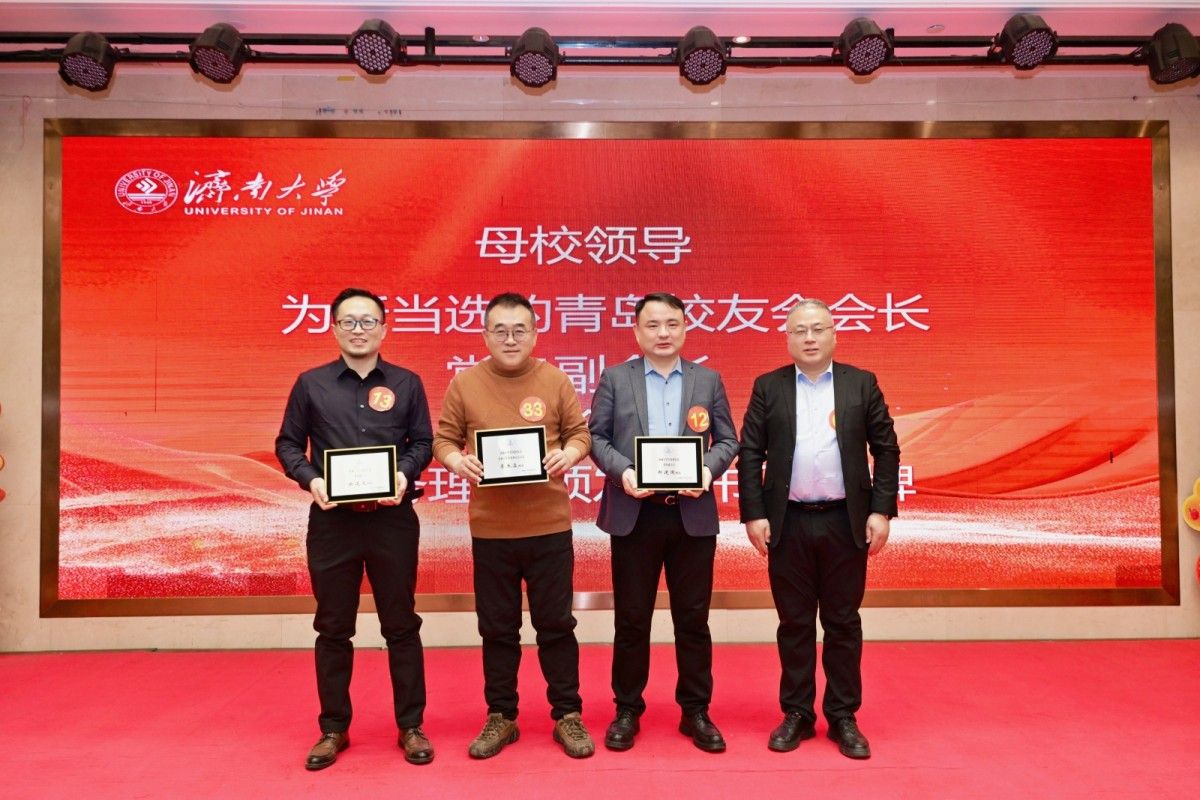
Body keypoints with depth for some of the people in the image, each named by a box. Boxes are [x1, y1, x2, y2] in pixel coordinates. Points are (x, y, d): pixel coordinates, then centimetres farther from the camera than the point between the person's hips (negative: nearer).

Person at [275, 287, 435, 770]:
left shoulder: (406, 383, 4)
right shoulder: (311, 383, 4)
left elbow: (423, 442, 6)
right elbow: (288, 443, 7)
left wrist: (405, 474, -13)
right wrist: (310, 479, -11)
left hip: (392, 518, 0)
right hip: (331, 519, 1)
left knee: (401, 625, 7)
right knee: (333, 628, 11)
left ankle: (411, 727, 21)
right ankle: (333, 729, 26)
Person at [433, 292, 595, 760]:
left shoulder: (555, 380, 1)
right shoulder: (464, 383, 1)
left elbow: (580, 432, 5)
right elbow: (443, 439, 5)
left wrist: (569, 454, -16)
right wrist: (456, 460, -16)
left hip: (549, 524, 0)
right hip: (491, 528, 1)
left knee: (556, 624, 10)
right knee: (498, 628, 13)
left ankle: (568, 716, 25)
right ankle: (501, 717, 29)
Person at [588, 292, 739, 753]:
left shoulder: (708, 380, 8)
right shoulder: (615, 378, 5)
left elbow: (728, 440, 7)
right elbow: (596, 437, 2)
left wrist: (709, 469, -13)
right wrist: (622, 471, -15)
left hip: (693, 514, 1)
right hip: (634, 514, -1)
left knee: (693, 618, 9)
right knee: (631, 618, 9)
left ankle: (696, 712, 24)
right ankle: (627, 710, 24)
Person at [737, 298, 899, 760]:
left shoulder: (862, 383, 5)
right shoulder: (768, 387, 4)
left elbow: (886, 449, 3)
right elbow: (750, 454, 2)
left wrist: (881, 510, -4)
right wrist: (753, 514, -6)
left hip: (846, 522, 0)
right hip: (788, 523, 0)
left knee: (843, 622, 8)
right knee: (794, 622, 8)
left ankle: (843, 717, 21)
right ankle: (796, 714, 21)